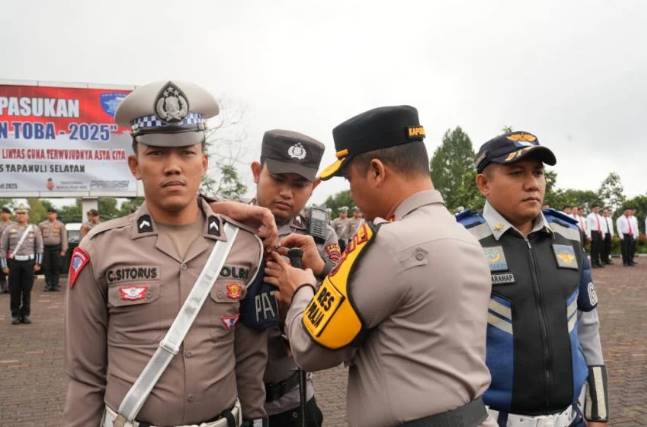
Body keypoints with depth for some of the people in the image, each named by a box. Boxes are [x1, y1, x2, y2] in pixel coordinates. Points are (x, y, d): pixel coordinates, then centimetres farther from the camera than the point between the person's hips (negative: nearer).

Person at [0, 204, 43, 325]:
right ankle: (15, 315, 13)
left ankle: (25, 315, 14)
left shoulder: (34, 229, 3)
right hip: (14, 262, 0)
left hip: (29, 262, 0)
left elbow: (39, 247, 6)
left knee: (27, 290, 5)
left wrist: (38, 263, 0)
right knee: (14, 290, 3)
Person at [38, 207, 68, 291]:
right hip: (45, 247, 1)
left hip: (56, 248, -1)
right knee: (46, 267, 3)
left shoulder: (61, 225, 6)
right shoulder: (42, 225, 10)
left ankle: (55, 284, 8)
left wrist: (63, 250, -3)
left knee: (56, 267, 1)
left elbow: (64, 238, 4)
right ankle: (48, 284, 11)